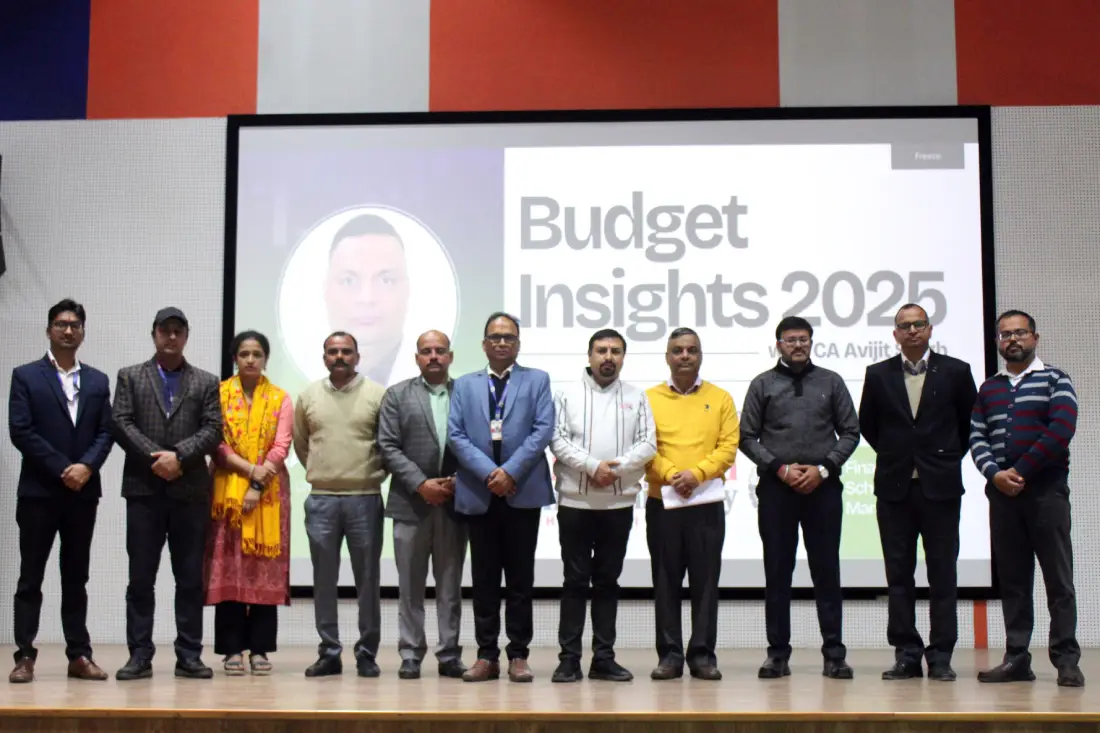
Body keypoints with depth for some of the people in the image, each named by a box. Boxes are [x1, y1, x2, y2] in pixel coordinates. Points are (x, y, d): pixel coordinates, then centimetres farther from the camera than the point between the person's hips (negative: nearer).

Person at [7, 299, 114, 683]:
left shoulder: (97, 381, 12)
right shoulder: (26, 376, 2)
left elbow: (106, 433, 6)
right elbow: (20, 431, -7)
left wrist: (86, 466, -12)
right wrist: (61, 470, -13)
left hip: (83, 491, 3)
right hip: (39, 490, -3)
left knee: (76, 578, 8)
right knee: (31, 577, 0)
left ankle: (79, 655, 11)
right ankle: (25, 656, 4)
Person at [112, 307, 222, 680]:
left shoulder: (206, 382, 11)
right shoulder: (130, 376, 10)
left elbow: (213, 430, 1)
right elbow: (121, 423, -1)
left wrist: (179, 455, -13)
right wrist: (155, 458, -12)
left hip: (191, 490, 1)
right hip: (144, 488, 0)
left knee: (190, 577, 3)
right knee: (141, 576, 1)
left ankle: (189, 655, 9)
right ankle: (140, 655, 7)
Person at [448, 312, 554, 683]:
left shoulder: (537, 380, 9)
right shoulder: (464, 385, 13)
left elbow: (543, 430, -3)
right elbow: (455, 435, 2)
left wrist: (511, 471, -13)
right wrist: (488, 473, -11)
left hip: (523, 492, -1)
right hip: (478, 494, 2)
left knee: (521, 578, 4)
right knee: (484, 579, 5)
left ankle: (518, 655, 10)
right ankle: (487, 655, 11)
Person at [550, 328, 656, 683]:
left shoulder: (636, 397, 8)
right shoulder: (568, 394, 3)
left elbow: (648, 444, 0)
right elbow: (558, 441, -6)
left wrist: (615, 468, -14)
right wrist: (593, 467, -16)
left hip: (619, 503, 2)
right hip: (575, 502, -2)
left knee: (608, 581, 8)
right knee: (575, 580, 1)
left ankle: (604, 657, 14)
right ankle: (569, 658, 6)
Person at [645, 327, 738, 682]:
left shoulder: (720, 399, 7)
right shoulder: (650, 399, 5)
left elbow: (728, 447, -1)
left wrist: (696, 473, -15)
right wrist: (671, 475, -15)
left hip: (707, 503, 0)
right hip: (662, 503, 0)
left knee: (705, 581, 2)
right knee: (666, 582, 4)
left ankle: (703, 653, 9)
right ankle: (670, 654, 10)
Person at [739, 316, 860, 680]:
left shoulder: (831, 382, 10)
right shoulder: (763, 385, 8)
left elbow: (850, 431, 8)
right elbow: (747, 437, 5)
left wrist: (823, 469, -6)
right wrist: (781, 469, -7)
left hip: (822, 487, 0)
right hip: (776, 487, 0)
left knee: (826, 570, 2)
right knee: (777, 572, 3)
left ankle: (834, 653, 7)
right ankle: (778, 653, 10)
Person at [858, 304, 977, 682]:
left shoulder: (955, 371, 2)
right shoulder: (878, 375, 5)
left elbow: (971, 423, 10)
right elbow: (867, 425, 15)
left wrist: (950, 457, 9)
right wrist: (894, 455, 12)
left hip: (940, 487, -1)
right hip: (894, 487, 2)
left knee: (942, 575, 1)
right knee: (899, 575, 4)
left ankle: (940, 657, 7)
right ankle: (906, 655, 9)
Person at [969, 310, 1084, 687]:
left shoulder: (1054, 380, 3)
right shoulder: (988, 388, 16)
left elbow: (1061, 430, -10)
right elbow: (976, 437, 8)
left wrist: (1019, 472, -12)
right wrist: (995, 474, -10)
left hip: (1046, 490, -4)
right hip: (1002, 493, 4)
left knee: (1058, 578, -3)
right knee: (1012, 579, 5)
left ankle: (1066, 660, 1)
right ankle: (1017, 659, 9)